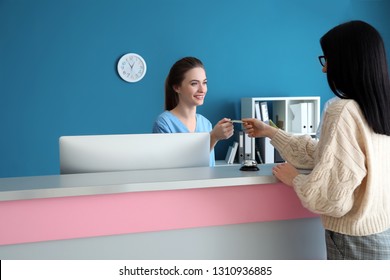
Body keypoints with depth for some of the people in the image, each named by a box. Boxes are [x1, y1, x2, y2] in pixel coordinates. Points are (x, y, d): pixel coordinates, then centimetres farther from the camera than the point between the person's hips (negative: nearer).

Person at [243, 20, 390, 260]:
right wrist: (269, 131, 18)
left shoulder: (343, 111, -22)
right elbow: (321, 153, 12)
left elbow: (333, 198, -25)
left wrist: (294, 179, -7)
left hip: (356, 242, -8)